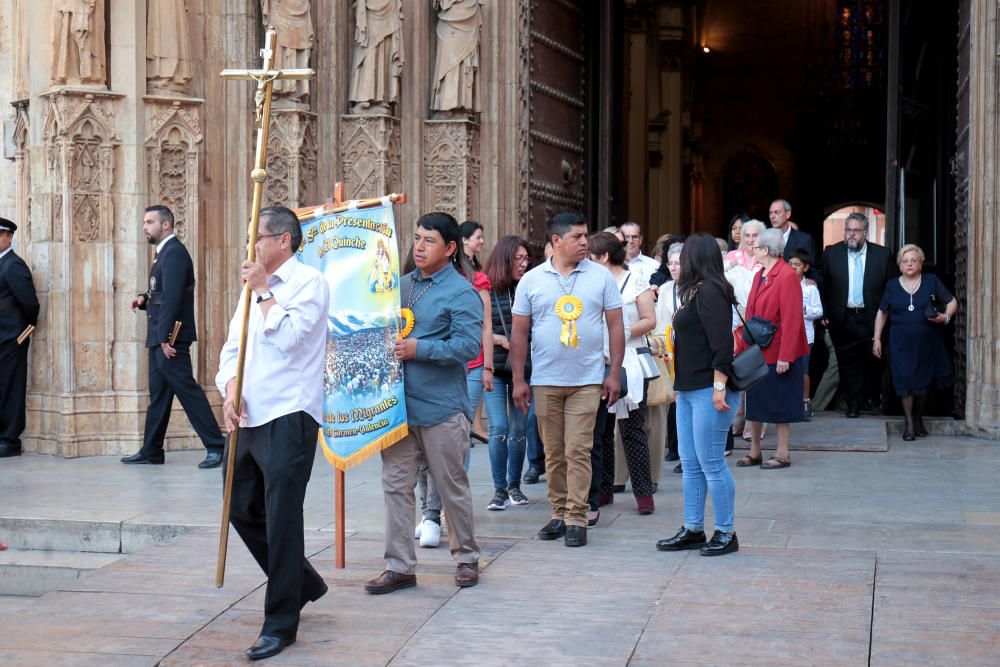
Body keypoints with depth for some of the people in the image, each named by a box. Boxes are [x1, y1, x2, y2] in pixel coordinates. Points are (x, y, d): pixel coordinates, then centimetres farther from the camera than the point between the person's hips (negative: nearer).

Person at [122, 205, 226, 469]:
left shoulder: (174, 252, -13)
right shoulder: (164, 252, 18)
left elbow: (173, 295, -21)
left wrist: (166, 336, -24)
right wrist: (144, 299, 4)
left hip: (170, 336, -10)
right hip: (160, 337, 10)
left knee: (186, 389, -10)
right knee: (158, 394, 13)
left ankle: (216, 447, -9)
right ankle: (151, 450, 18)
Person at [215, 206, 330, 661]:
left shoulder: (308, 282, -6)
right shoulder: (253, 287, 18)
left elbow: (287, 337, -19)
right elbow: (233, 346, 14)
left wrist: (264, 291, -10)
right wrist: (230, 390, -3)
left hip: (288, 418, -8)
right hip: (249, 418, 8)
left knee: (281, 519, -4)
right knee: (242, 509, 14)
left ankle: (280, 624, 5)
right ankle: (303, 584, 33)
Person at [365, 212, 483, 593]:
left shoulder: (461, 292, -8)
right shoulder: (401, 285, 13)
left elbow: (469, 345, -18)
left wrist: (418, 349, -20)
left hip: (441, 408, -6)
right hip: (398, 404, 6)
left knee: (452, 486, 6)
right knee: (396, 484, 5)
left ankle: (466, 558, 23)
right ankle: (399, 566, 12)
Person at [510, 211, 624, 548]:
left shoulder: (600, 276, 2)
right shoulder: (532, 280, 3)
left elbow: (616, 326, 5)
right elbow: (519, 333, 6)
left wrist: (614, 373, -1)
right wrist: (518, 380, 2)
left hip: (587, 381, -1)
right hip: (545, 381, 1)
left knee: (578, 451, -5)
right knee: (553, 453, 8)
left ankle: (577, 518, 0)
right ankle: (559, 512, 19)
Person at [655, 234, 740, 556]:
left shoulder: (709, 291, -11)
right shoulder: (695, 292, 17)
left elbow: (721, 342, -18)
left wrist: (719, 387, -22)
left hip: (708, 390, -10)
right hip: (689, 390, 10)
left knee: (711, 463, -5)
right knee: (690, 464, 11)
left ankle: (726, 533, 3)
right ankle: (692, 530, 17)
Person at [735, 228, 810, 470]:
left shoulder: (787, 276, -17)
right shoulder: (760, 276, 11)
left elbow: (791, 320, -21)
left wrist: (785, 357, -23)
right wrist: (742, 348, 7)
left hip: (777, 354, -8)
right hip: (756, 352, 8)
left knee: (779, 405, 3)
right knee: (754, 403, 13)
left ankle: (782, 454, 14)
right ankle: (754, 452, 23)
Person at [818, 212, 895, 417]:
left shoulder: (881, 254, 0)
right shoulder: (831, 253, 1)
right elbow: (822, 285, 2)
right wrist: (824, 314, -4)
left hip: (871, 319, 0)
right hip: (842, 320, 0)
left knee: (872, 362, 6)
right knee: (848, 364, 4)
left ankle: (871, 400, 24)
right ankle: (853, 404, 12)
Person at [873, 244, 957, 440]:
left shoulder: (931, 281, 2)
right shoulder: (892, 286, 6)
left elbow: (952, 302, 6)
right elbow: (882, 313, 12)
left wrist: (946, 316, -13)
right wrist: (877, 339, 7)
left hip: (928, 342, 0)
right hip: (901, 343, 0)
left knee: (923, 382, 7)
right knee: (906, 381, -5)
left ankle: (918, 419, 27)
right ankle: (909, 423, 6)